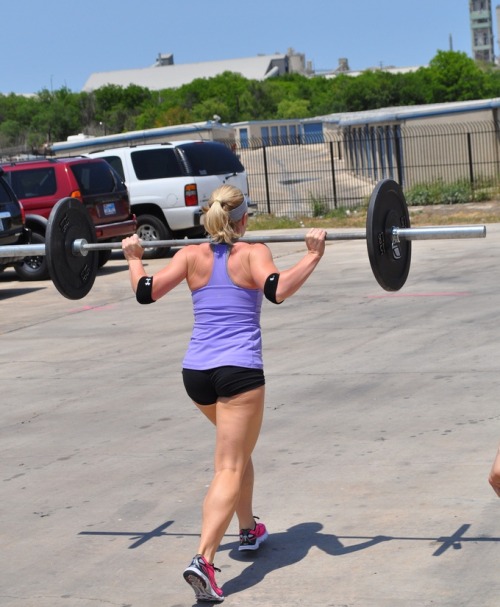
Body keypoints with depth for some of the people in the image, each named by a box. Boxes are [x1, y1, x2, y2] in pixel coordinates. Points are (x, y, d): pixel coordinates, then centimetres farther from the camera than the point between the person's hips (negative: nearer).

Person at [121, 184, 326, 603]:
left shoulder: (191, 255, 7)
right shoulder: (253, 253, -2)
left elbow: (146, 292, 0)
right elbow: (277, 291, -21)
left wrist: (134, 258, 17)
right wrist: (314, 255, -12)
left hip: (196, 372, 5)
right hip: (239, 370, -5)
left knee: (238, 447, 31)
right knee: (229, 469, -7)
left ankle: (249, 530, 40)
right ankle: (203, 560, -24)